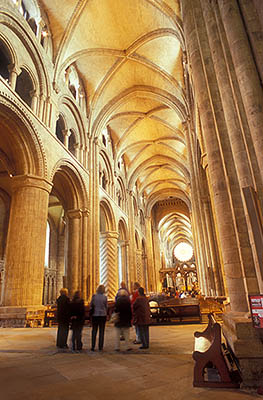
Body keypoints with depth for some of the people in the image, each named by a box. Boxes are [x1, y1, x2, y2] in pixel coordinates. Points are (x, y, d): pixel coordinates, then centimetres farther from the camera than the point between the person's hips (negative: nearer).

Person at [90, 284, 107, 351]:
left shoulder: (94, 296, -7)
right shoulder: (105, 297, -7)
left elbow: (91, 305, 0)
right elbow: (106, 306, 2)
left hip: (95, 315, 1)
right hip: (103, 315, 0)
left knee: (94, 331, 10)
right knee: (101, 331, 8)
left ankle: (93, 346, 11)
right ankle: (100, 347, 10)